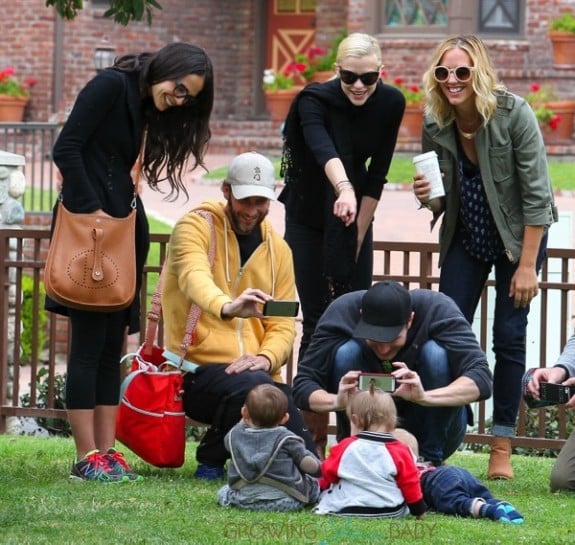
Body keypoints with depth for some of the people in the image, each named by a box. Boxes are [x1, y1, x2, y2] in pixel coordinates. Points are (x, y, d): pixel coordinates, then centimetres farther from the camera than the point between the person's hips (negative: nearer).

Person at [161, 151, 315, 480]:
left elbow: (283, 325, 8)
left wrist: (266, 357, -16)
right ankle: (212, 458, -10)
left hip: (257, 371, 5)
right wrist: (227, 307, -50)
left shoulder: (277, 249, 13)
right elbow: (194, 277, -27)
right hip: (199, 369, -5)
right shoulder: (197, 226, -4)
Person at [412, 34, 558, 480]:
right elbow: (442, 202, 1)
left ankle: (502, 450, 2)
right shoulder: (435, 126, -11)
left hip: (518, 236, -4)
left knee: (509, 337, -5)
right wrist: (428, 197, -24)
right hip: (466, 238, 4)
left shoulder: (514, 114, -23)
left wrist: (527, 267, -20)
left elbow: (536, 194, -20)